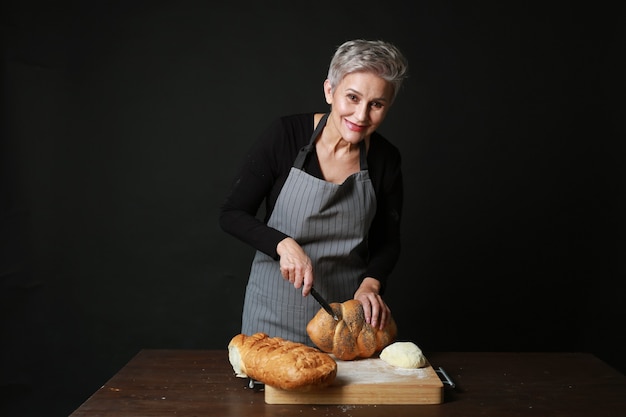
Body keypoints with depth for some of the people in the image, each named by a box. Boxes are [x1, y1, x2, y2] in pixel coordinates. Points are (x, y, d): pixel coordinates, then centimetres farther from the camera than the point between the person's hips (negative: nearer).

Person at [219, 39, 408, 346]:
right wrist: (284, 245, -25)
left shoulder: (385, 159, -6)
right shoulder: (285, 134, -14)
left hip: (347, 305, 2)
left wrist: (370, 284, -15)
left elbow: (388, 241, 4)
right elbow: (231, 214, -10)